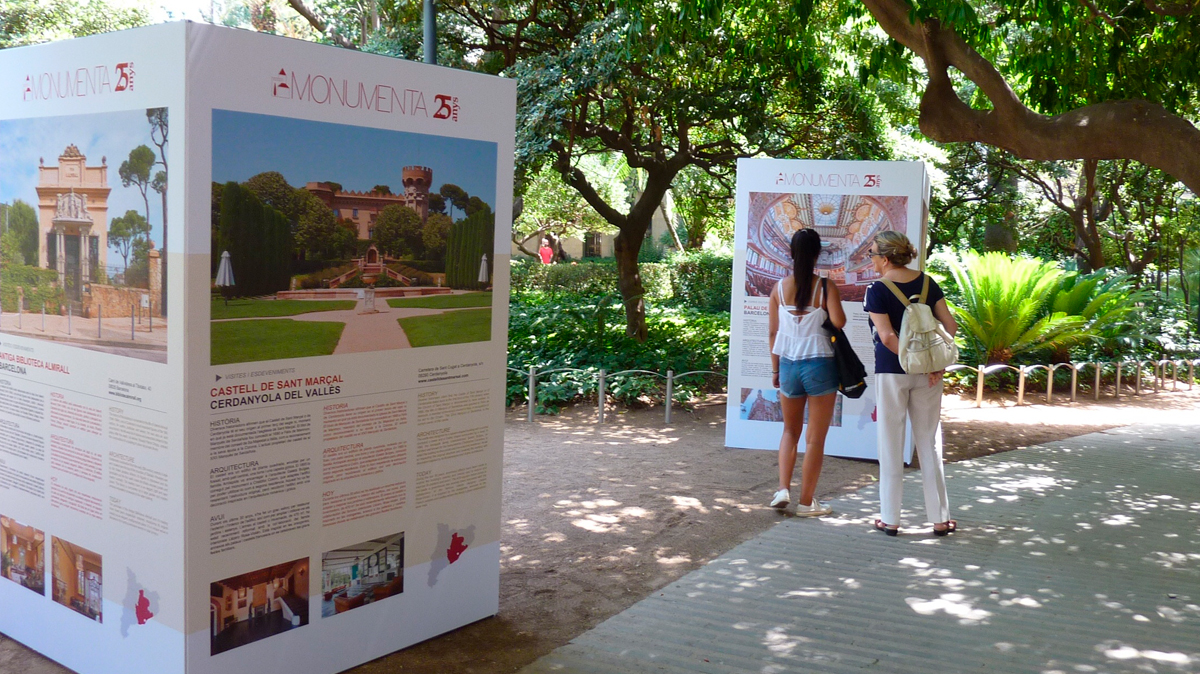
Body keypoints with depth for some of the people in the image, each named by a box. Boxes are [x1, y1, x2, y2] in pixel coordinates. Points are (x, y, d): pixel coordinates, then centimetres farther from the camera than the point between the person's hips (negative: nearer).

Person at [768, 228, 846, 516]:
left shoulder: (780, 288, 0)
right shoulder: (826, 287, -9)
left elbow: (773, 331, 3)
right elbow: (838, 322, -20)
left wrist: (775, 369, 13)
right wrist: (834, 302, 1)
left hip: (788, 364, 3)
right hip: (820, 365, -3)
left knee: (791, 431, 21)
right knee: (816, 437, 7)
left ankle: (783, 489, 8)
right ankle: (806, 501, 12)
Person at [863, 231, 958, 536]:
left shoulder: (878, 291, -11)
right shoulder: (927, 283, 3)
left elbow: (887, 336, -19)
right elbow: (950, 325, 1)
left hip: (892, 372, -4)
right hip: (927, 375, 4)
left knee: (891, 445, 6)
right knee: (930, 442, 11)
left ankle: (890, 519, 12)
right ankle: (940, 518, 16)